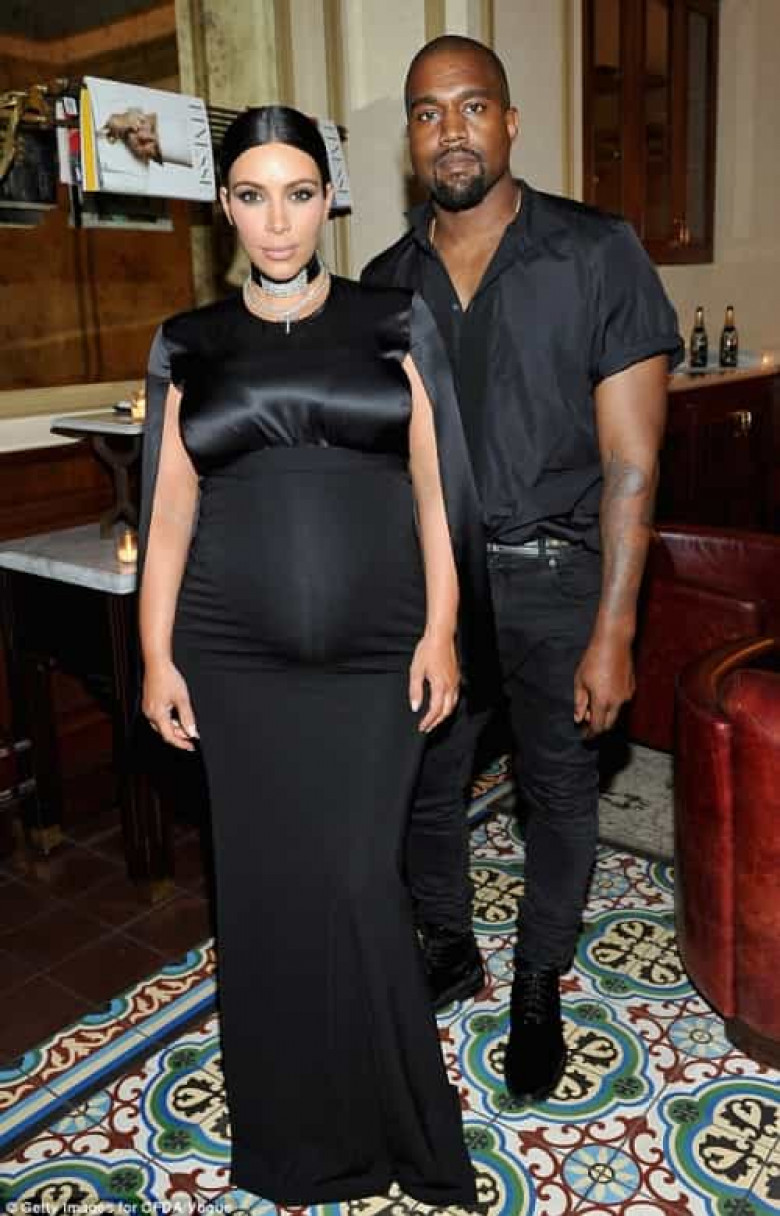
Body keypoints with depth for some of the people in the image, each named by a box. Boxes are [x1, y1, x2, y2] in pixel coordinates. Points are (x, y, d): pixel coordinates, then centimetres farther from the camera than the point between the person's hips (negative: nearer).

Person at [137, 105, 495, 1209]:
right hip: (238, 660, 2)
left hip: (376, 653, -1)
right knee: (267, 885, 9)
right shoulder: (189, 346, 7)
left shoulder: (393, 324, 4)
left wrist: (441, 628, -4)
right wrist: (156, 654, 2)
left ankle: (398, 1125, 27)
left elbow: (432, 485, 2)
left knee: (355, 884, 0)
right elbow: (171, 507, 6)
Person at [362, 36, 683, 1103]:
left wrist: (612, 633, -15)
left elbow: (630, 460, -11)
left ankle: (539, 986, 36)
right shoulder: (386, 285, 3)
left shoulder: (597, 256, -8)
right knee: (422, 782, 15)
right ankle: (449, 948, 42)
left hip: (555, 576, -3)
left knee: (560, 794, 12)